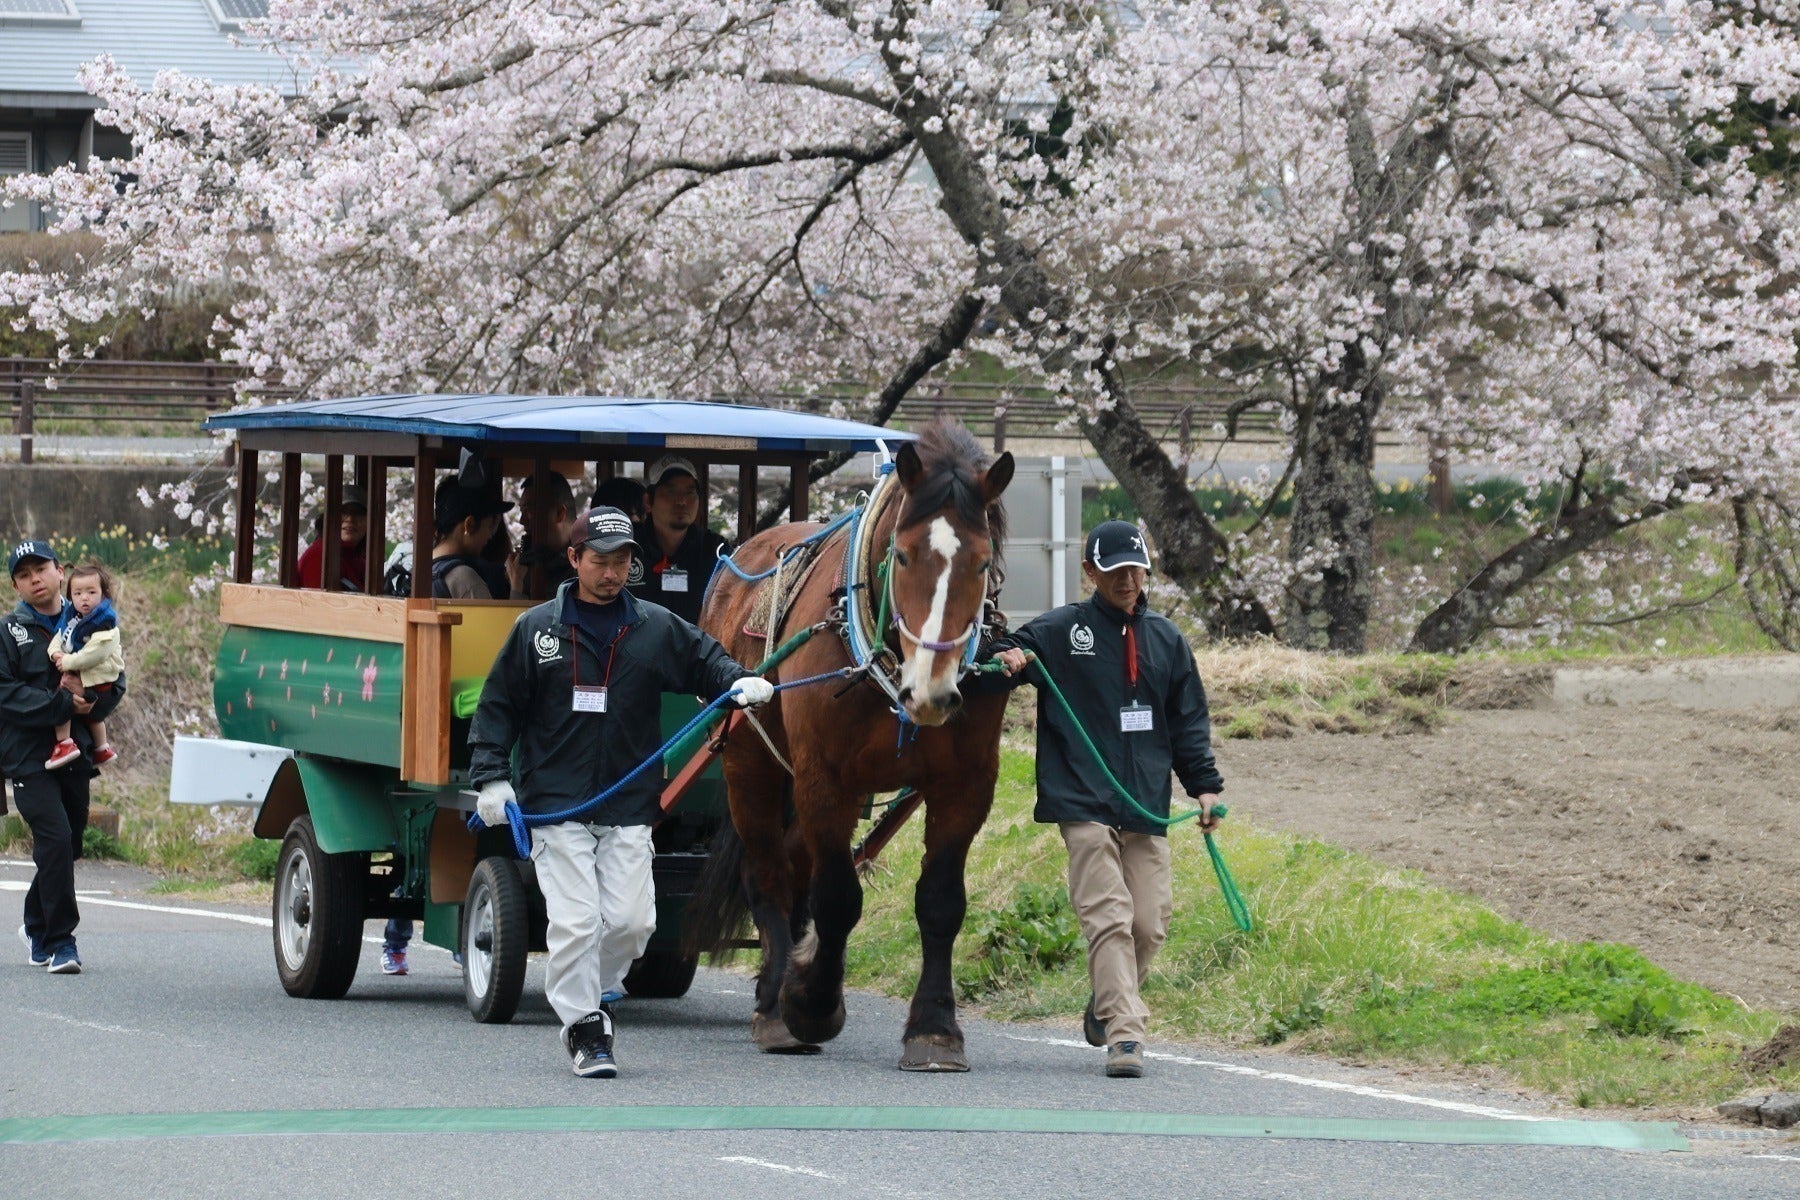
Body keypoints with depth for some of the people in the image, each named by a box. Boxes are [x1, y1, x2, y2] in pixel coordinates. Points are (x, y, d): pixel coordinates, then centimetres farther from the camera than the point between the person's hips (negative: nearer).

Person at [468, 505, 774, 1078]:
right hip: (556, 808, -2)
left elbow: (707, 662, 14)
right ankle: (584, 1028, 3)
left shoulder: (657, 629, 7)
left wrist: (741, 682, -9)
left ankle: (597, 995, 25)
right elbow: (498, 706, 7)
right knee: (574, 922, -8)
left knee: (632, 920, -2)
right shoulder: (537, 629, 3)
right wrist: (491, 776, -3)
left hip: (629, 809, 2)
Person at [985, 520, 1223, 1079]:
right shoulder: (1058, 632, 2)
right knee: (1108, 917, -14)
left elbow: (1188, 723, 17)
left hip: (1147, 807, 4)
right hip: (1084, 805, -4)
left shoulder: (1166, 639, 13)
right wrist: (1004, 662, -17)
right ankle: (1123, 1033, -16)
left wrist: (1205, 786, 9)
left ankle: (1106, 1007, 26)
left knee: (1149, 923, 2)